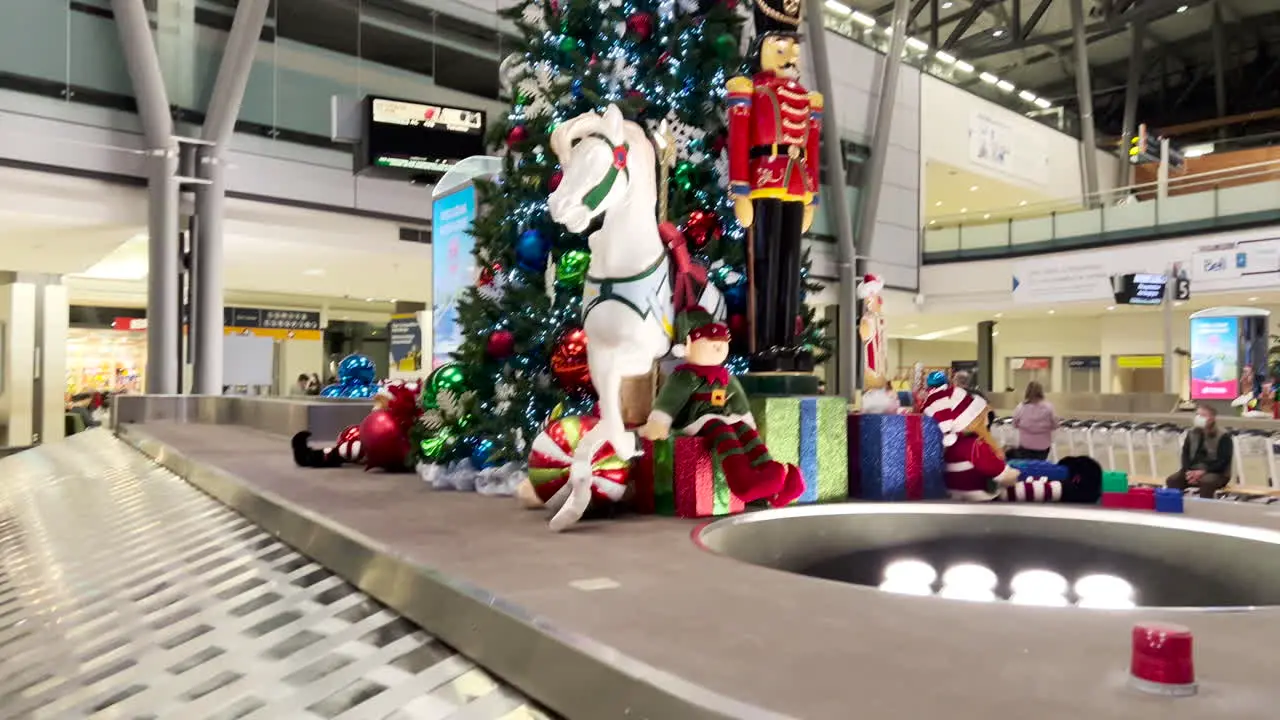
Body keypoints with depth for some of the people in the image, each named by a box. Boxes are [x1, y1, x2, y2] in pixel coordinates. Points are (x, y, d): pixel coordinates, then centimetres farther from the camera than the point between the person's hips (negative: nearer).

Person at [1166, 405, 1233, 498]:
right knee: (1172, 480, -19)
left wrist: (1203, 472, -25)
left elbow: (1223, 461, -15)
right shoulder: (1192, 433, 8)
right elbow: (1185, 454, 6)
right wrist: (1188, 471, -13)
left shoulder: (1223, 436, -9)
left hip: (1217, 473, -5)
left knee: (1206, 482, -39)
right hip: (1193, 470, 5)